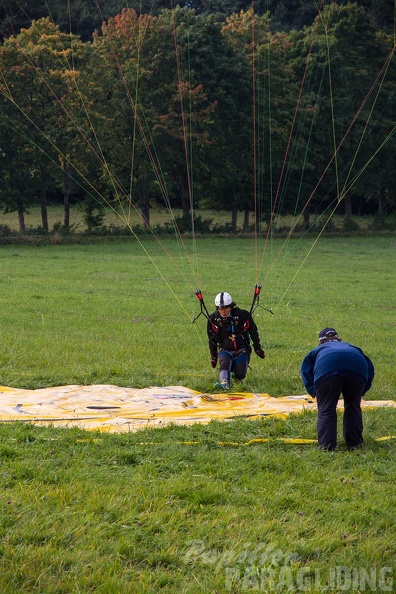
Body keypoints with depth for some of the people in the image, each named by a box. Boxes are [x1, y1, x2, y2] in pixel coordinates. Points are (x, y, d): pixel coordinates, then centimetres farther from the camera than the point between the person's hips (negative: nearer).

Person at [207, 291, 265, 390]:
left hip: (241, 350, -1)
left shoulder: (242, 315, -10)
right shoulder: (213, 319, -3)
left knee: (240, 375, -6)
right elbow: (212, 338, 10)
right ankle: (224, 384, -40)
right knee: (224, 364, -31)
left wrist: (258, 349, 9)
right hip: (225, 349, 1)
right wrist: (213, 356, 12)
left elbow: (253, 332, 4)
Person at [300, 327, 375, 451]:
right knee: (353, 407, 21)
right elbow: (369, 367, 30)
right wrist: (361, 391, 29)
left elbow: (306, 369, 22)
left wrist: (314, 392, 21)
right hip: (357, 370, 2)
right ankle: (355, 444, 22)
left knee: (326, 410, 7)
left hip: (328, 369, -2)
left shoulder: (318, 350, 39)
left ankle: (326, 446, -2)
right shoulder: (352, 348, 44)